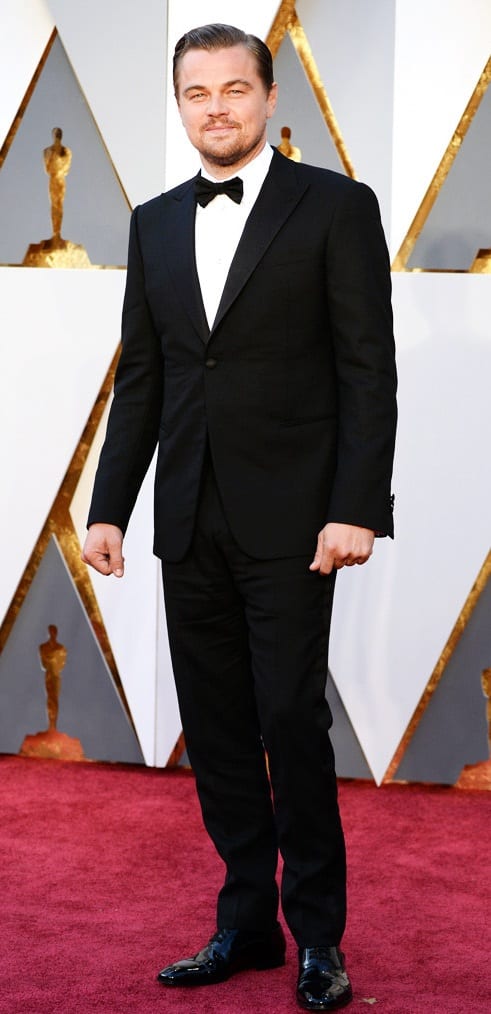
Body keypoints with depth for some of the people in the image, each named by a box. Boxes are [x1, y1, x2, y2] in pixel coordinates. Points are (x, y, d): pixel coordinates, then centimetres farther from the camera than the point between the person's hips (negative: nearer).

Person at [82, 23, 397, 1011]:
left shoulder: (336, 208, -2)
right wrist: (109, 507, 8)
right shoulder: (155, 224, 13)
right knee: (215, 730, 9)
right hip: (190, 522, 5)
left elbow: (368, 370, -7)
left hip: (289, 519, -5)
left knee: (292, 723, -5)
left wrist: (356, 510, -15)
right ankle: (247, 923, 20)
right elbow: (139, 379, 14)